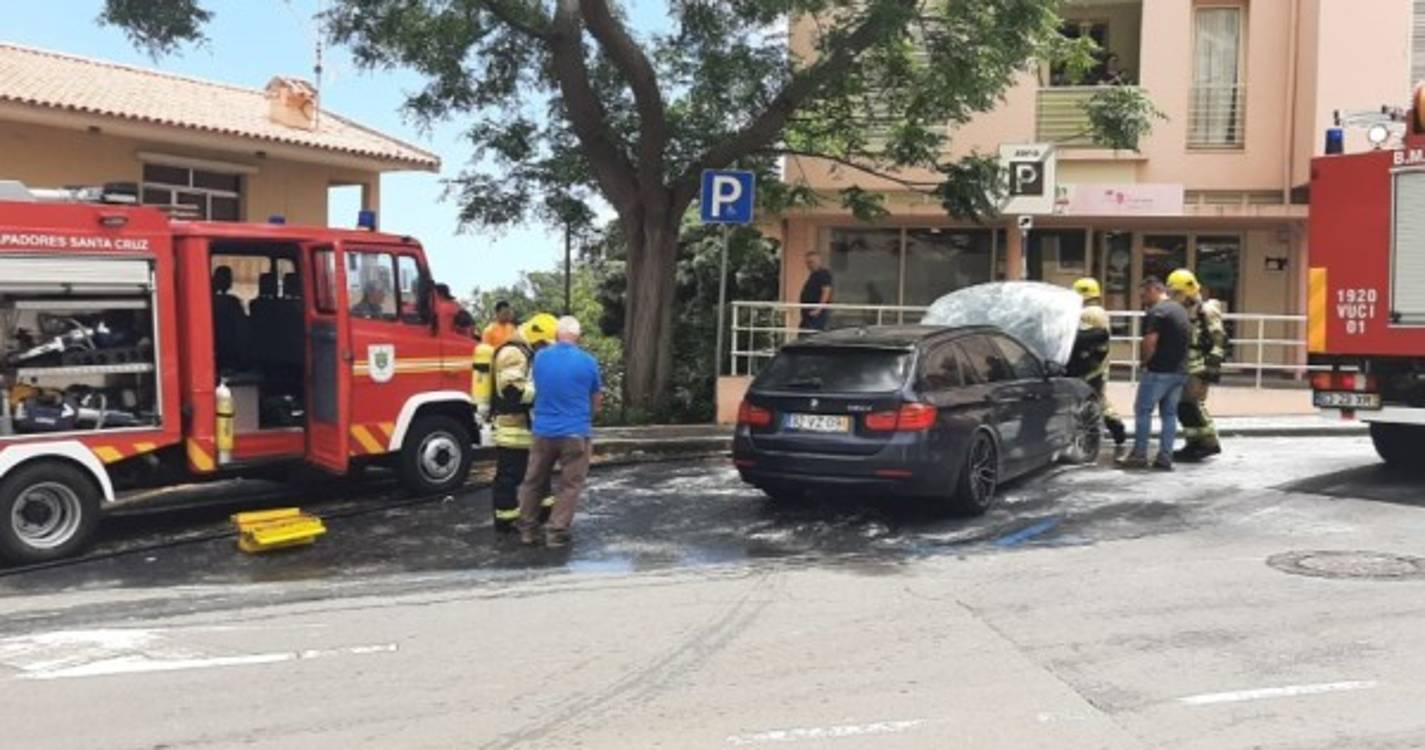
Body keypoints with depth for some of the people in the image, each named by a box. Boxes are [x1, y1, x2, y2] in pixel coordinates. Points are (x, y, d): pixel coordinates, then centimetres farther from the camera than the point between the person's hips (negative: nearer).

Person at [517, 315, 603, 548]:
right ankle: (556, 533, 5)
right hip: (575, 432, -3)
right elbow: (597, 400, 6)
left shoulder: (540, 357, 0)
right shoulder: (588, 361, -7)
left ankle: (528, 529, 21)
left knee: (533, 482, 16)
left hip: (543, 430, 3)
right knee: (569, 486, 6)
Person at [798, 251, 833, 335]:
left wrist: (818, 309, -27)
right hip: (809, 313, 11)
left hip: (818, 313, -11)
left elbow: (826, 292, -19)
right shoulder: (813, 275, 22)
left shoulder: (824, 274, -9)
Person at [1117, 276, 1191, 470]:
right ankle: (1165, 457, 9)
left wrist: (1145, 362, -7)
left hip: (1159, 371, -8)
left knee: (1143, 410, 0)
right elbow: (1186, 338, 20)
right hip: (1180, 370, 8)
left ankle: (1139, 455, 1)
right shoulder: (1180, 310, 16)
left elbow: (1150, 342, -22)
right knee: (1170, 413, 10)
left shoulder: (1156, 312, -13)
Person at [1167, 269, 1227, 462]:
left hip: (1200, 367, -9)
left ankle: (1210, 442, -5)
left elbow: (1219, 339, -15)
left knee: (1193, 404, -13)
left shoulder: (1207, 310, -10)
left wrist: (1213, 364, -20)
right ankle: (1194, 443, 13)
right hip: (1186, 366, 9)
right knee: (1183, 405, 7)